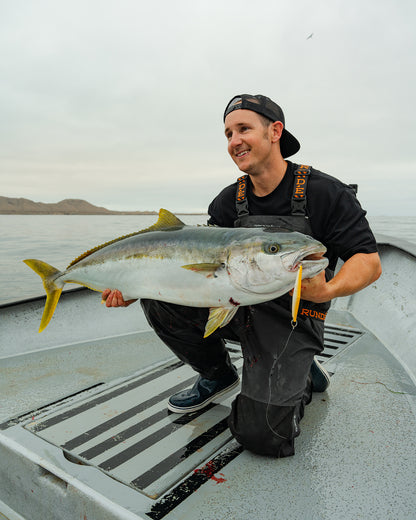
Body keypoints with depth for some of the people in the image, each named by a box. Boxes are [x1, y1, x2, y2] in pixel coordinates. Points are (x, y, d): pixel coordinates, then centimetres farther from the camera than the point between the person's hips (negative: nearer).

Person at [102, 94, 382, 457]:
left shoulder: (325, 192, -10)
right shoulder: (230, 201, 3)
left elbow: (370, 262, -11)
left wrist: (327, 291, -33)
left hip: (292, 319, -4)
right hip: (238, 306, 5)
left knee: (261, 435, -16)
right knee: (158, 294, -15)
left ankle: (302, 377, 18)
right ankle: (218, 375, 8)